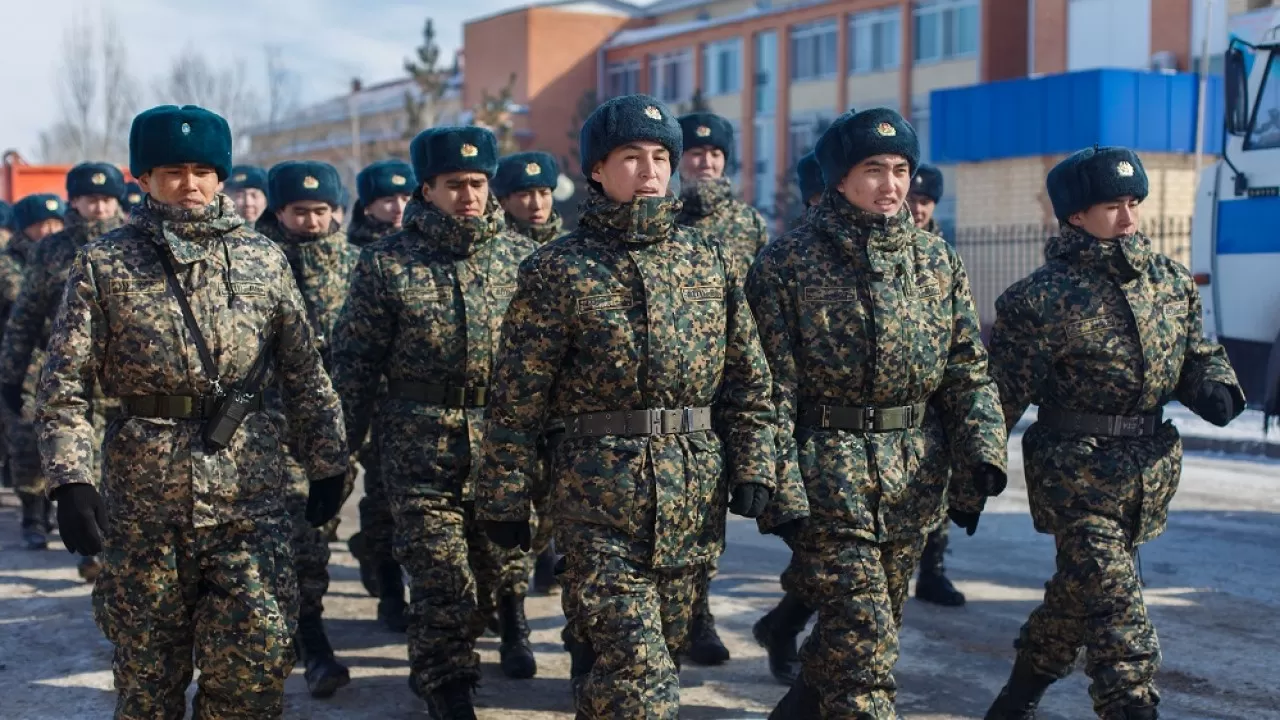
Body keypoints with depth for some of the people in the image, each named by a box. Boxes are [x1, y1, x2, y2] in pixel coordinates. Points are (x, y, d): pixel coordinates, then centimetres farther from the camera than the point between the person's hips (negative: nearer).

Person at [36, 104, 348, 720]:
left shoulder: (262, 259, 7)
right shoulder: (103, 264, 2)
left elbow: (304, 374, 10)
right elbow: (63, 386, -3)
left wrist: (328, 463, 6)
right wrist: (70, 480, -13)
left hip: (248, 487, 1)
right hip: (142, 490, 0)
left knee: (258, 656, -6)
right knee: (148, 668, 10)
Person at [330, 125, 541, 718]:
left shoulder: (518, 254, 4)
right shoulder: (387, 263, -1)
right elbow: (355, 359, 2)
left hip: (503, 441, 2)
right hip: (421, 447, -2)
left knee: (497, 564, 12)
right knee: (442, 581, -2)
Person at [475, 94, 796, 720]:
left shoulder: (710, 261, 8)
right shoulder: (557, 270, -4)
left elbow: (748, 377, 11)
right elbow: (516, 399, -3)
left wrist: (752, 469, 4)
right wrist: (504, 499, -4)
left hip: (696, 493, 5)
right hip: (599, 491, -4)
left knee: (664, 644, 16)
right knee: (634, 664, -8)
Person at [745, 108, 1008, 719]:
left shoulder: (935, 260, 8)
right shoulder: (787, 263, -5)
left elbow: (968, 369, 10)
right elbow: (774, 384, -9)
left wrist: (981, 454, -1)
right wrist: (779, 485, -14)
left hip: (915, 480, 5)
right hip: (829, 477, -5)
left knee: (873, 627, 16)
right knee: (863, 632, -7)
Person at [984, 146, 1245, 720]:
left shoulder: (1170, 279, 7)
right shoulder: (1042, 296, -12)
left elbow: (1198, 350, 18)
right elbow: (1002, 392, -11)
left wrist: (1214, 388, -4)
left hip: (1151, 471, 7)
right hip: (1076, 471, -6)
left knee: (1079, 591, 19)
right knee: (1114, 604, -12)